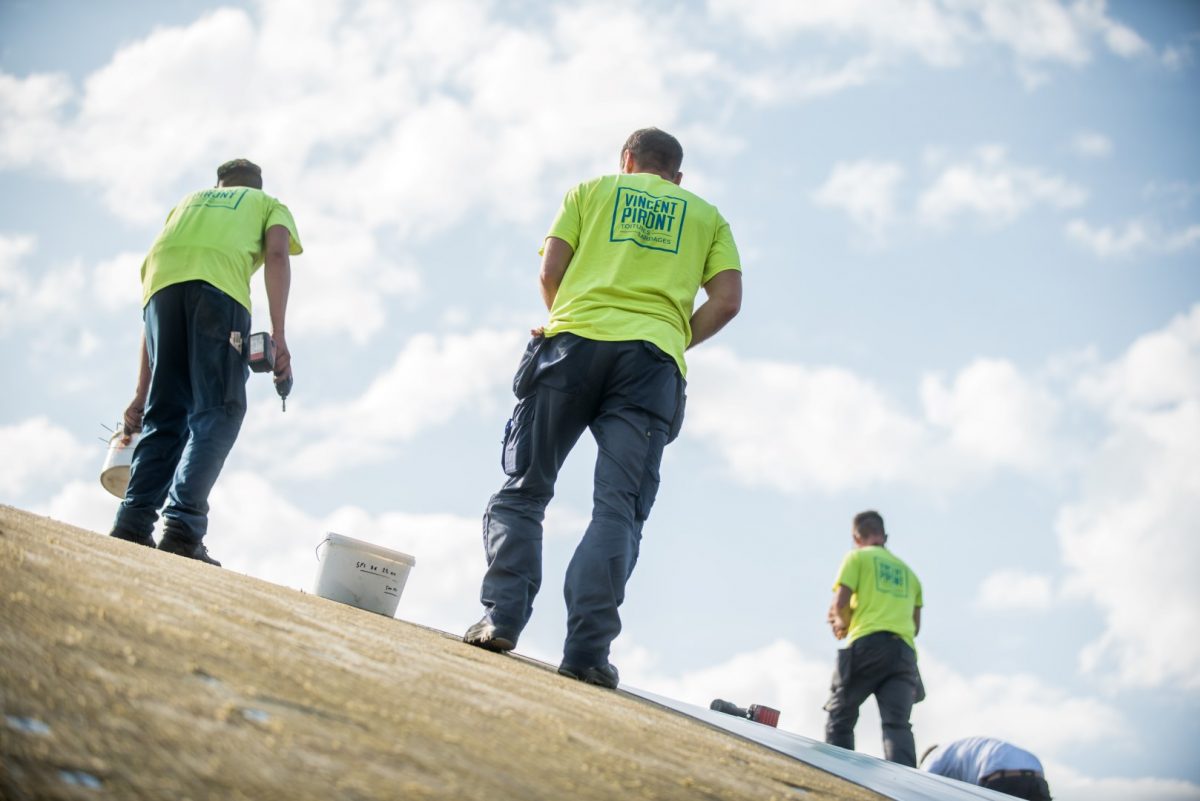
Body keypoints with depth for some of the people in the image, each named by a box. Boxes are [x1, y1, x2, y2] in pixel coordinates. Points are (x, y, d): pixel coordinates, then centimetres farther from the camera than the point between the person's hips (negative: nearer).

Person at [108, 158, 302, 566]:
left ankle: (133, 525, -7)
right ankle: (183, 527, -22)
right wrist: (278, 334, -6)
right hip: (219, 282, -4)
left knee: (164, 417, 8)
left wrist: (143, 392, 30)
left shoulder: (189, 201, 41)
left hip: (161, 281, 4)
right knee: (218, 413, -6)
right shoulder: (271, 205, 32)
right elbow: (276, 256, 5)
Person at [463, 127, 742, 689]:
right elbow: (727, 301, 9)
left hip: (574, 341, 0)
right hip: (654, 360, 1)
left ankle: (501, 617, -12)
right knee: (619, 509, -6)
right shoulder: (707, 216, 25)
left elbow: (550, 272, 9)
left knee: (523, 490, 4)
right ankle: (587, 649, -19)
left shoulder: (593, 189, 22)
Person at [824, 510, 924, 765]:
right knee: (897, 723, -11)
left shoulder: (857, 557, 12)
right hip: (904, 650, 4)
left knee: (840, 718, 4)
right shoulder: (907, 571, 28)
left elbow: (840, 603, 0)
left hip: (867, 645, -4)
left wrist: (842, 623, 22)